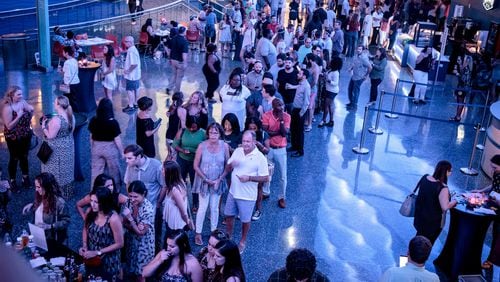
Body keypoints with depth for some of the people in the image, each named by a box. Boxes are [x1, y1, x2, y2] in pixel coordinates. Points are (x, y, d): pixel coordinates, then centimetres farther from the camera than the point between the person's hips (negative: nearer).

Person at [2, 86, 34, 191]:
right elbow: (9, 126, -22)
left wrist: (31, 111, -14)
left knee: (24, 157, 19)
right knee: (14, 159, 8)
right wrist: (18, 116, -29)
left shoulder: (23, 102, -6)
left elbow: (29, 117, 7)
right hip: (13, 138, -5)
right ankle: (12, 181, 24)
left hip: (25, 136, 5)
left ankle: (26, 177, 36)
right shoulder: (7, 108, -21)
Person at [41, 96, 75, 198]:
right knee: (66, 170, 21)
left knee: (57, 172, 7)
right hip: (68, 146, 8)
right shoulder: (71, 116, -2)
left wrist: (43, 127, -8)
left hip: (57, 149, -8)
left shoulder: (56, 119, -28)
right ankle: (67, 192, 33)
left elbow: (50, 136, -24)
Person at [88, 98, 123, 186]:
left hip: (96, 148, 3)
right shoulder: (113, 123, -20)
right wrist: (122, 152, -2)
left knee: (96, 172, 12)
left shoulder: (93, 121, -8)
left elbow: (91, 137, 2)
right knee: (114, 171, 16)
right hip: (110, 149, -3)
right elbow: (117, 140, -14)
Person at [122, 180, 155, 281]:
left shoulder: (148, 209, -27)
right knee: (132, 270, 20)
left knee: (140, 274, 8)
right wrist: (135, 227, -24)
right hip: (131, 240, 5)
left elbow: (141, 232, -24)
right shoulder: (129, 203, -10)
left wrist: (129, 217, -34)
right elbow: (124, 223, -3)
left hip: (143, 244, -5)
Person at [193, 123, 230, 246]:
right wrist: (206, 179, -12)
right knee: (203, 208, 4)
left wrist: (219, 179, -10)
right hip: (203, 182, -2)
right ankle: (198, 234, 18)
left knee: (215, 208, 12)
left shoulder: (224, 146, -10)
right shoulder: (202, 146, -15)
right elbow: (195, 166, -10)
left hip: (218, 182, 2)